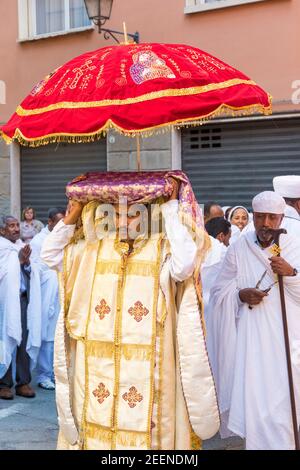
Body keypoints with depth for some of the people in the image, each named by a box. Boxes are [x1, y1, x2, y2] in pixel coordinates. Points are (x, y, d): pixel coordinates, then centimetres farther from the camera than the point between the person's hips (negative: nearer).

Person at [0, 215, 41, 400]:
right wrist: (19, 260, -10)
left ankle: (23, 382, 11)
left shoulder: (23, 247, 15)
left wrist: (27, 262, -6)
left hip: (24, 299, 5)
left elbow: (31, 273, 12)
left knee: (25, 340, 3)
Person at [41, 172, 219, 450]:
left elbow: (185, 265, -26)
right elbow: (50, 254, 12)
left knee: (141, 426, 2)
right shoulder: (96, 249, 9)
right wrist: (72, 216, 1)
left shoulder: (162, 250, -5)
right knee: (98, 419, 14)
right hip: (98, 362, 4)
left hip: (144, 364, -4)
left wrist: (171, 209, -21)